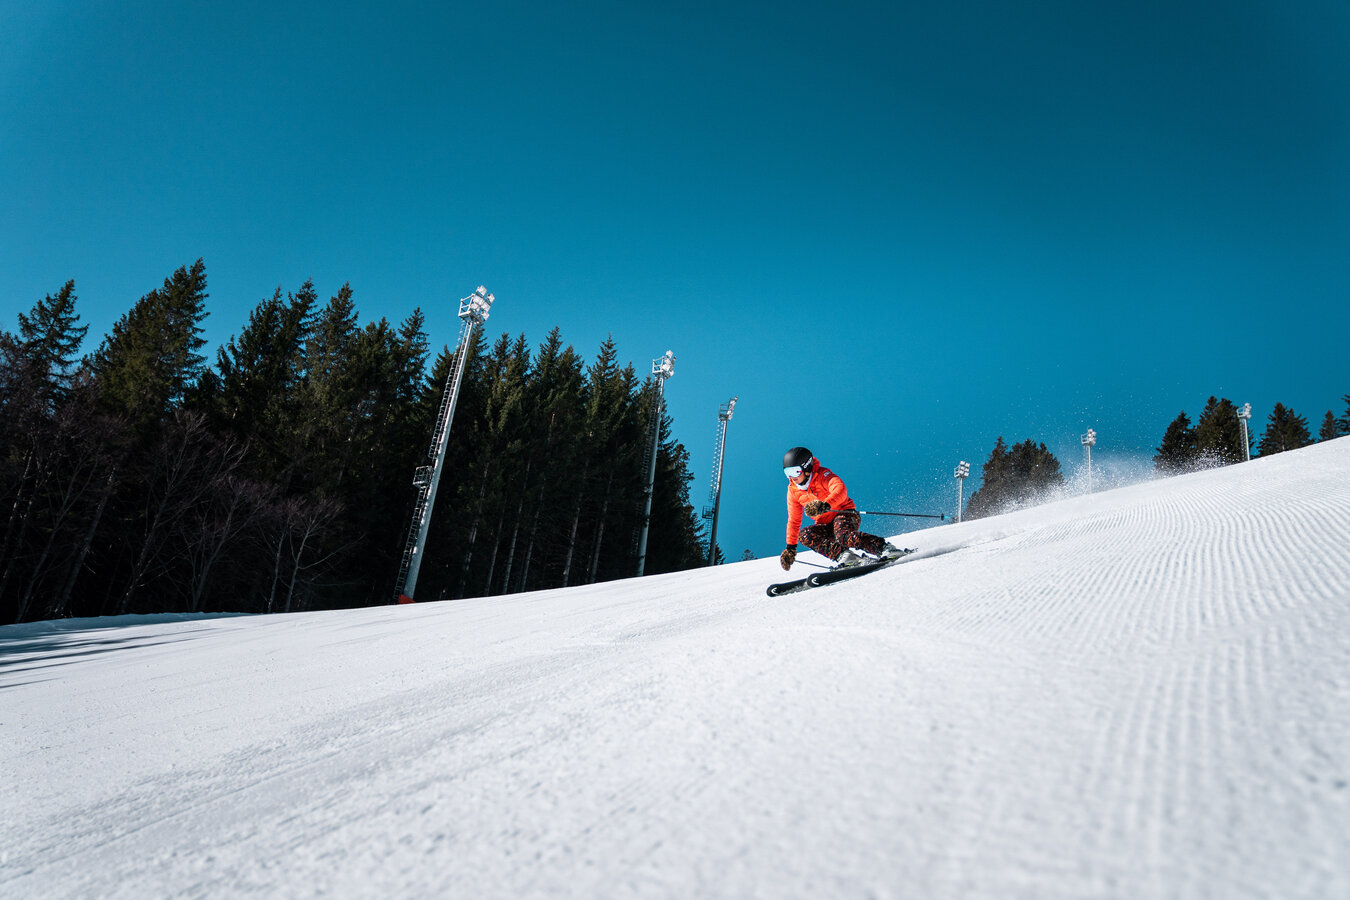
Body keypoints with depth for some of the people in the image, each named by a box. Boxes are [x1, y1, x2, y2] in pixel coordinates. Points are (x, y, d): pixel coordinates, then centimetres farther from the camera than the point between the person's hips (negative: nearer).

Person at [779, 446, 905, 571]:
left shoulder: (822, 475, -13)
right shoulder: (793, 491, 3)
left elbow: (841, 490, -33)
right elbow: (794, 521, 10)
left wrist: (826, 504, -51)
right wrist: (790, 548, 5)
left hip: (845, 514, -6)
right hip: (826, 525, 6)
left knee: (843, 535, -37)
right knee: (804, 535, -23)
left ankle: (884, 547, -26)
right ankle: (841, 554, -27)